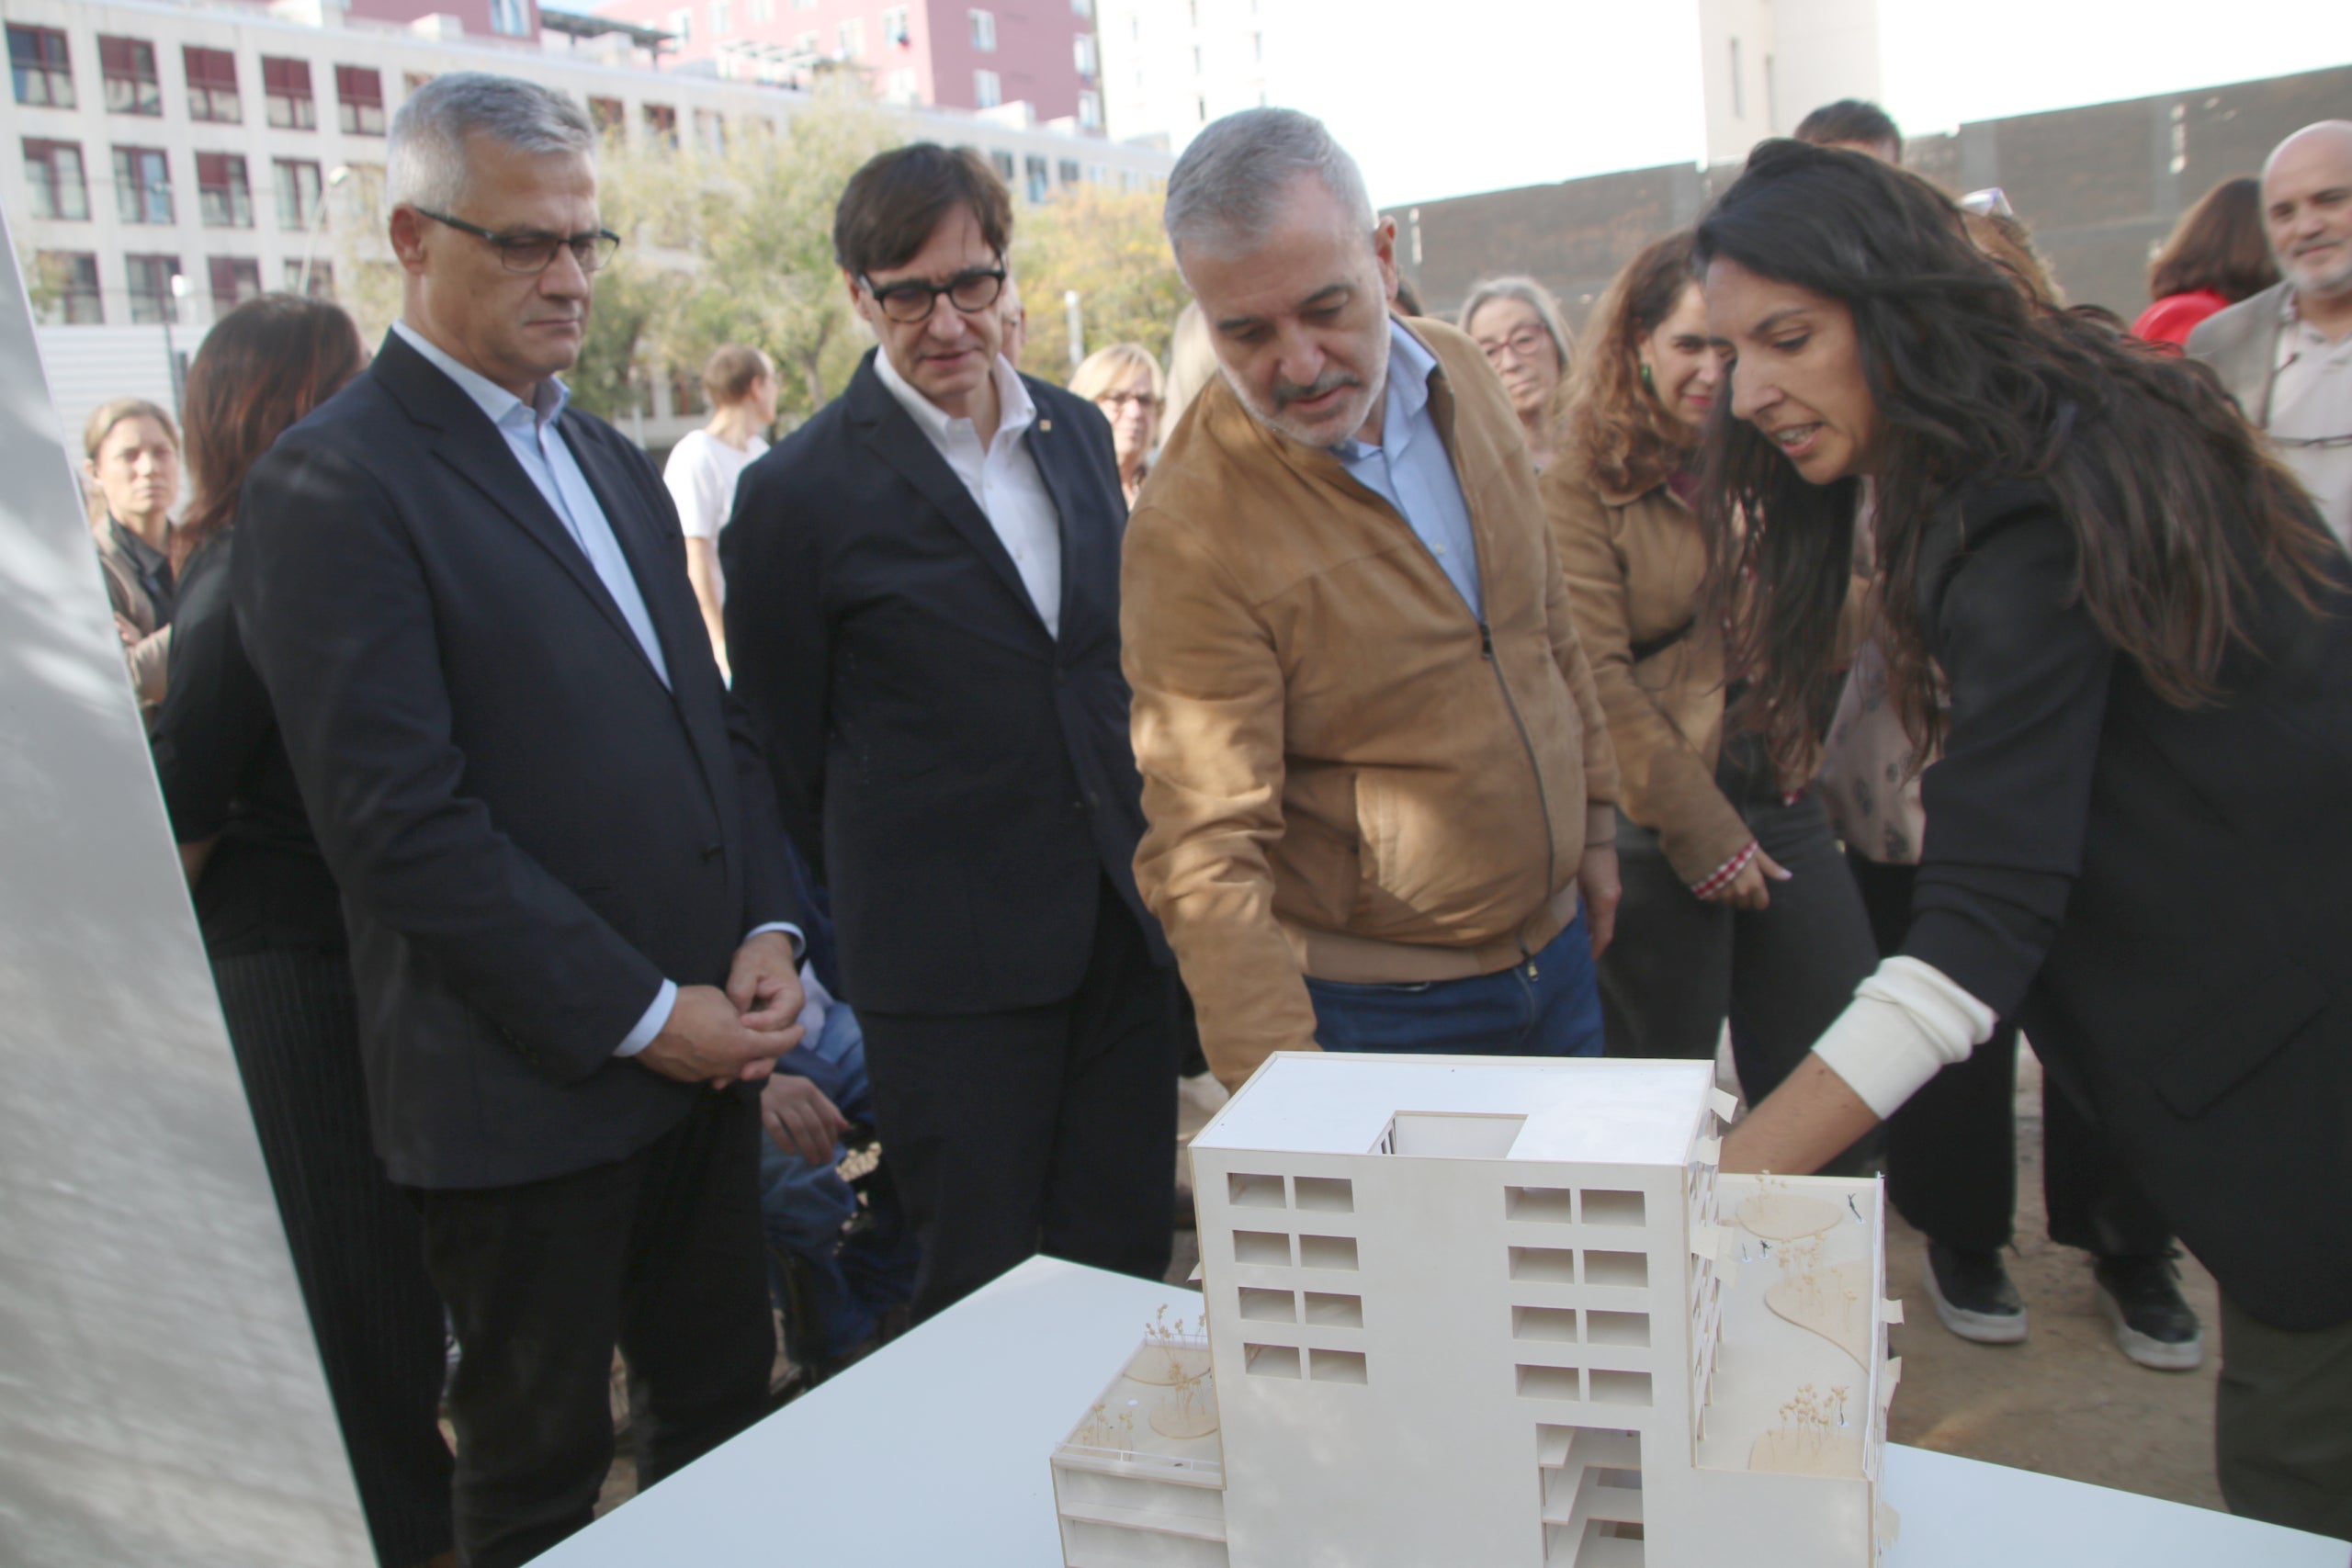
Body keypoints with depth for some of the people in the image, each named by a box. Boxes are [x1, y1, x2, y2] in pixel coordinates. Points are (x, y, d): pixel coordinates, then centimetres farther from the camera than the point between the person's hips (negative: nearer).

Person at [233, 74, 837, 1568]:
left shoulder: (614, 462, 13)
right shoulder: (335, 485, -12)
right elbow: (399, 819, -18)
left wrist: (766, 931, -1)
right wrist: (637, 1013, -16)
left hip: (701, 1038, 7)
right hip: (529, 1081, -7)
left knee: (727, 1405, 18)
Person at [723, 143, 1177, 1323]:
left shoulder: (1078, 433, 9)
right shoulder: (799, 493, -9)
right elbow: (786, 751, -1)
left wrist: (1138, 864, 15)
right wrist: (883, 906, 6)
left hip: (1120, 927, 5)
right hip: (949, 965, -5)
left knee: (1128, 1268, 13)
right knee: (985, 1297, 6)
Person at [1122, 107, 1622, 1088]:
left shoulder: (1462, 375, -3)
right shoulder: (1189, 536, -24)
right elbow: (1208, 855, -25)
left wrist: (1593, 817, 15)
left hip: (1556, 952, 7)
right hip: (1382, 1013, -6)